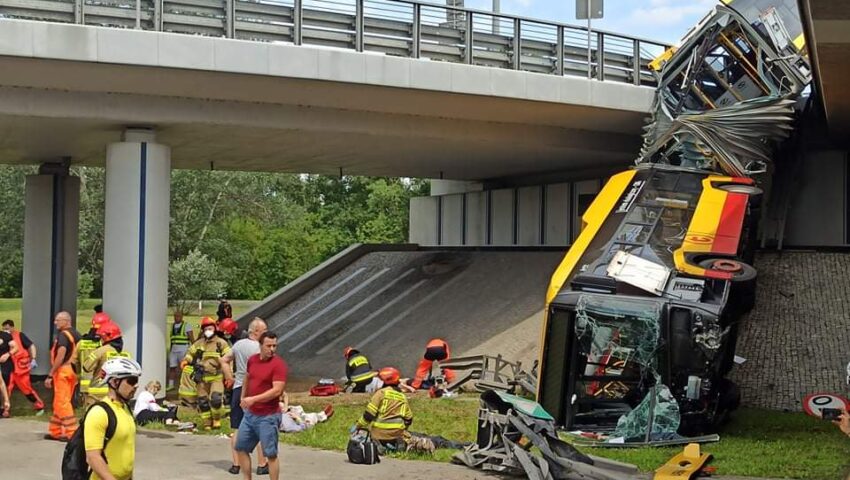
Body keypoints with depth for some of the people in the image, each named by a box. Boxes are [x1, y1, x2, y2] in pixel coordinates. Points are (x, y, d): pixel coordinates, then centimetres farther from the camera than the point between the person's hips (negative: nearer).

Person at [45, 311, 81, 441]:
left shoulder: (63, 335, -13)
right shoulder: (77, 335, 14)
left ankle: (71, 432, -8)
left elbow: (60, 357, -21)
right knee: (59, 403, 16)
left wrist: (50, 375, -19)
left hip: (63, 370, -9)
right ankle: (55, 431, 21)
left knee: (62, 403, -5)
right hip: (73, 371, 9)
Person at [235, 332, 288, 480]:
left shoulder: (278, 364, -15)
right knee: (241, 448, 14)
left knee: (271, 454, -3)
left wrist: (254, 399, -28)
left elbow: (277, 390, -25)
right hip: (250, 413, 8)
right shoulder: (252, 360, 5)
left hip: (268, 416, -7)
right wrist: (243, 398, 27)